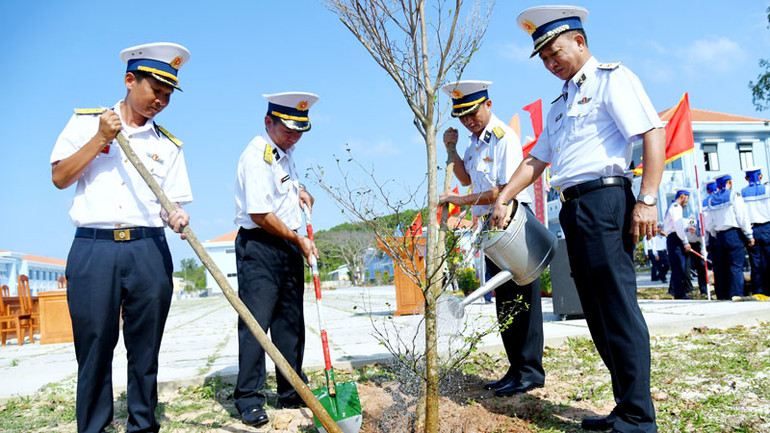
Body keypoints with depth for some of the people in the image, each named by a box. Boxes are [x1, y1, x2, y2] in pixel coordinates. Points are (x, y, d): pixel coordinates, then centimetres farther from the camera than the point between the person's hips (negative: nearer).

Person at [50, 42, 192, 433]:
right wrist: (100, 140, -5)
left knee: (145, 349, 5)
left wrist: (175, 217, -15)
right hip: (93, 249, -1)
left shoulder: (168, 145, 13)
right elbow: (59, 177, 4)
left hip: (149, 251, 2)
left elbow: (172, 201, 8)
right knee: (94, 346, 2)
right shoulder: (86, 122, 11)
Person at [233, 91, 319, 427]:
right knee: (256, 321, -7)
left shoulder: (286, 152, 12)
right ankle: (249, 399, 3)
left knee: (291, 322, 12)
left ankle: (292, 392, 22)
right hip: (259, 247, -9)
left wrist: (299, 190, 8)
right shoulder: (256, 156, -16)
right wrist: (299, 240, -12)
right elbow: (261, 214, -21)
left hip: (289, 246, 9)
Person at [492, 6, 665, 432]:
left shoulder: (612, 79, 1)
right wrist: (502, 200, 15)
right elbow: (535, 160, 25)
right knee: (597, 315, 8)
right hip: (573, 207, 9)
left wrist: (647, 199, -19)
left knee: (618, 308, -9)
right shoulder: (560, 104, 25)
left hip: (604, 199, -9)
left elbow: (654, 133, -11)